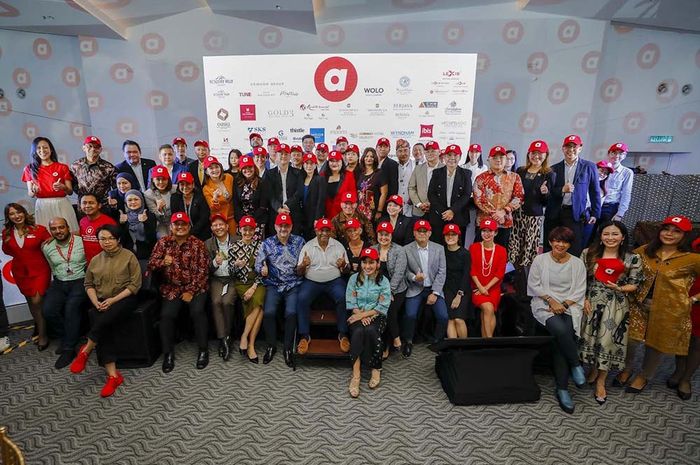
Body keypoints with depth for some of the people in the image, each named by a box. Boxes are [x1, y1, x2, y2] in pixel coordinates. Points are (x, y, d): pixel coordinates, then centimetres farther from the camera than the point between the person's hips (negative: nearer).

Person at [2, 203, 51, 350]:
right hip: (20, 272, 4)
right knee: (30, 300, 18)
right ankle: (38, 324, 42)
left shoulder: (39, 229, -12)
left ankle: (42, 335, 3)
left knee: (37, 301, -10)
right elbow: (6, 250, 14)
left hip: (39, 270, -4)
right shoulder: (7, 232, 0)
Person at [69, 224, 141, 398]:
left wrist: (113, 300, -15)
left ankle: (85, 351, -4)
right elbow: (89, 284, 16)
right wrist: (96, 302, -3)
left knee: (103, 321, -32)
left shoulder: (128, 256, -2)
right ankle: (113, 375, -22)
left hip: (124, 298, -4)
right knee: (103, 329, -24)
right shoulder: (95, 260, 13)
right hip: (102, 303, 4)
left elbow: (135, 284, -8)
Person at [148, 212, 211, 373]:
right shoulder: (163, 242, 3)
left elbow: (203, 271, -7)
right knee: (167, 314, -20)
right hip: (172, 288, 2)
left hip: (195, 287, -2)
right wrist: (163, 262, -24)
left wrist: (191, 291, -13)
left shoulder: (198, 244, -3)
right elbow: (151, 264, -2)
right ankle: (168, 353, -2)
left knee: (197, 311, -25)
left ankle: (203, 350, -9)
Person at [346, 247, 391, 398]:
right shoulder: (354, 278, 5)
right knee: (358, 332, -32)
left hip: (376, 316, -1)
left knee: (370, 331, -34)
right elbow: (351, 303, 0)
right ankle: (356, 375, -29)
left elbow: (383, 307, -6)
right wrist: (361, 316, -16)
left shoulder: (383, 281, 0)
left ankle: (376, 369, -15)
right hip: (358, 315, 1)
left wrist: (363, 314, -16)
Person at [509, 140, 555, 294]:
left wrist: (545, 193, -15)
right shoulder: (520, 171, 12)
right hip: (517, 215, 3)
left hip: (534, 217, -3)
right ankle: (520, 288, 16)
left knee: (529, 253, -5)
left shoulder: (549, 175, 4)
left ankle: (526, 291, 8)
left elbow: (547, 202, 3)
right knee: (515, 252, 0)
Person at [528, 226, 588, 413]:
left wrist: (564, 304, -9)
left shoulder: (577, 263, 9)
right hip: (544, 304, -1)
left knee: (560, 340, -24)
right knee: (560, 329, -32)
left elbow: (579, 291, 5)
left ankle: (562, 389, -15)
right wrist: (551, 300, -11)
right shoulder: (540, 259, 5)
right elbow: (534, 285, 2)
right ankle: (576, 365, -6)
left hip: (569, 306, 1)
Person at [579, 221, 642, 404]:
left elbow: (634, 285, 2)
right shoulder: (588, 253, 0)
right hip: (591, 301, 1)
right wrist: (584, 299, -6)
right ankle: (594, 369, 32)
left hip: (616, 305, -1)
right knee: (589, 337, 6)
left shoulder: (633, 259, -3)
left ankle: (601, 381, 18)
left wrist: (620, 289, -18)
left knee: (607, 340, 0)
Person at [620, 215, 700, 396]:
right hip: (640, 304, 2)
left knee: (656, 344, 13)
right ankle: (627, 369, 29)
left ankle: (644, 376, 38)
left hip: (669, 310, -2)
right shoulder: (644, 251, 0)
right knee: (631, 340, 1)